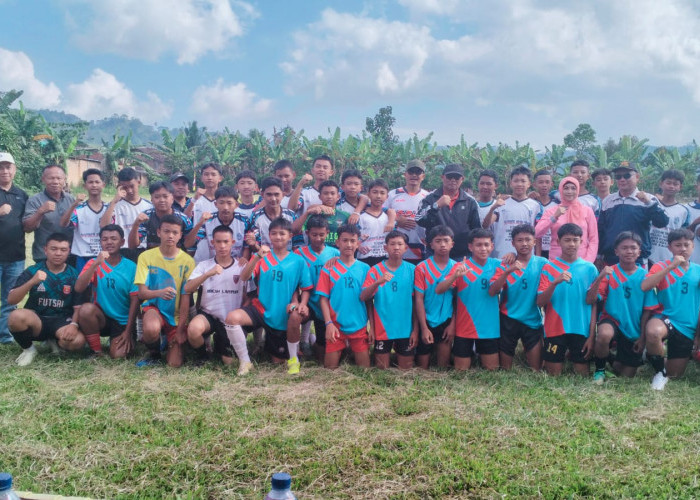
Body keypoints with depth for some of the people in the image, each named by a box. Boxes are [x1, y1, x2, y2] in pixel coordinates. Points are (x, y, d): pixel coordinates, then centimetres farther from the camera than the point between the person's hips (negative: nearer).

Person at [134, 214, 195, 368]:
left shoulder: (187, 261, -7)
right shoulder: (146, 256, -7)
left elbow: (186, 296, -6)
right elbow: (142, 293, -13)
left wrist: (181, 328, -11)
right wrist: (159, 293, -36)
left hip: (176, 315, 1)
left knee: (175, 363, -10)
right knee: (151, 329, -38)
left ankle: (172, 342, 26)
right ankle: (154, 355, -2)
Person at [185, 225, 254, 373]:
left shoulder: (241, 267, 1)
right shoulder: (204, 265, 0)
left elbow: (248, 297, 4)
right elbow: (187, 289, -15)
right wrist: (208, 274, -30)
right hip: (208, 314, 0)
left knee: (228, 360, -11)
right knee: (193, 329, -35)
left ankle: (222, 344, 26)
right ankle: (202, 354, 0)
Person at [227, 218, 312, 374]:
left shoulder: (298, 261, 0)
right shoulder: (261, 257, 1)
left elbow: (306, 289, 4)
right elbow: (244, 277, -15)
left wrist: (302, 304, -17)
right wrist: (258, 257, -29)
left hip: (284, 316, 0)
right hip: (262, 309, 0)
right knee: (232, 318, -26)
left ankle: (293, 358, 30)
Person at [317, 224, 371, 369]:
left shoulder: (364, 269, 4)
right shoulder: (328, 268, -1)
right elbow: (323, 298, -3)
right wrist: (328, 323, -13)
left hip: (359, 326, 2)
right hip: (335, 326, -1)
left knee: (365, 368, 5)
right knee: (330, 368, 3)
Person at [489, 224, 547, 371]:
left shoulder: (542, 263, -3)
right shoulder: (505, 265, -3)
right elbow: (492, 292, -15)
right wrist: (508, 271, -26)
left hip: (533, 320, 0)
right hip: (508, 320, 0)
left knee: (536, 369, 5)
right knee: (505, 369, 12)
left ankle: (526, 350, 29)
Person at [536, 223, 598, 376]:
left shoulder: (589, 268, 2)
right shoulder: (549, 267, -1)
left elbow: (593, 305, 3)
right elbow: (540, 303, -7)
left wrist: (592, 335, -2)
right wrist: (555, 282, -22)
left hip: (581, 330, 1)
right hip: (555, 329, -1)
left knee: (583, 374, 5)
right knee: (554, 375, 5)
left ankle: (574, 357, 29)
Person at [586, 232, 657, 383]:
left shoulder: (645, 277, -7)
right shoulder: (609, 273, -9)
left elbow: (647, 310, -1)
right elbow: (590, 300, -18)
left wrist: (642, 336, -3)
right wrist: (600, 278, -31)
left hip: (634, 330, 2)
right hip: (611, 320, -2)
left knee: (627, 376, 8)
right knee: (604, 335, -39)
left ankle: (616, 362, 44)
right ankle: (599, 370, -11)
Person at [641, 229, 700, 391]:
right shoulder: (661, 267, -2)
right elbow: (644, 286, -22)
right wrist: (671, 267, -21)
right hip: (665, 319, -3)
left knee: (674, 374, 4)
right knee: (653, 332, -40)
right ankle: (659, 371, -11)